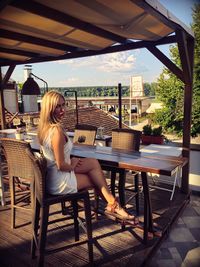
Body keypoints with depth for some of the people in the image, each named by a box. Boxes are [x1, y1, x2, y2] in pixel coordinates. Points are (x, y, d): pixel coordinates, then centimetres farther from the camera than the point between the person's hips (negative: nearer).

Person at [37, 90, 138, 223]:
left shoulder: (44, 127, 2)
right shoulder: (57, 130, -27)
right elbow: (61, 165, -24)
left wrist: (72, 160, 6)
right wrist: (72, 166, -4)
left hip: (48, 177, 8)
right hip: (59, 184, -8)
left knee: (93, 163, 12)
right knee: (95, 179, 12)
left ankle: (111, 204, 19)